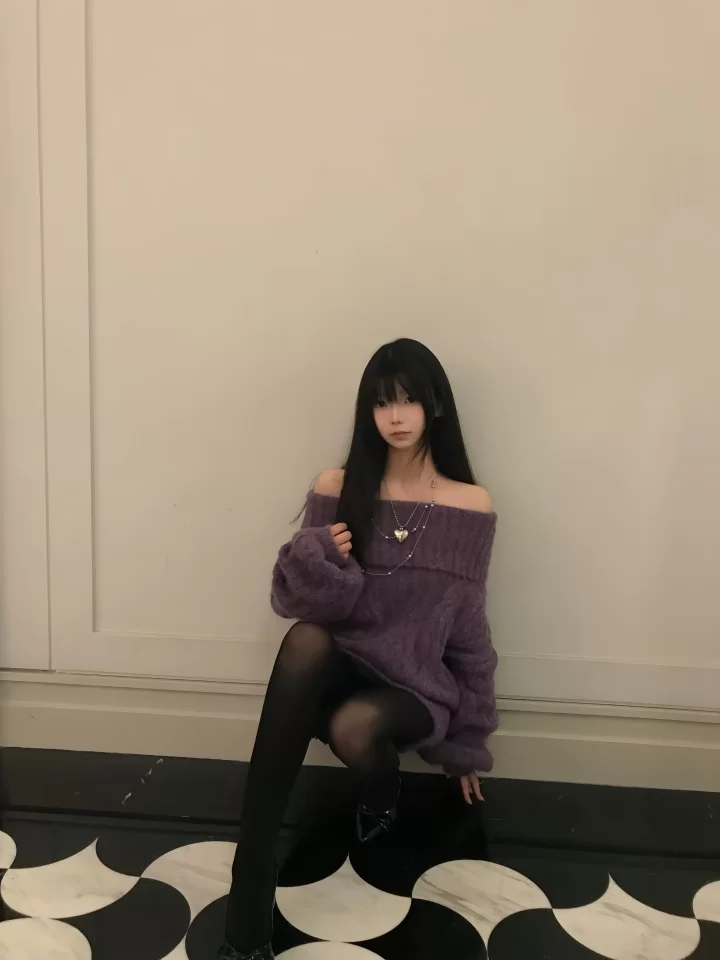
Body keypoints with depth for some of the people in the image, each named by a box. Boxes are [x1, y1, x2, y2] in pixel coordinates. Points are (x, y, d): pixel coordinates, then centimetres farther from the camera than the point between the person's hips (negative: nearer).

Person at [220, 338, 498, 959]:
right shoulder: (336, 490, -1)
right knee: (305, 638, -33)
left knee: (352, 727, -34)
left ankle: (385, 791, 8)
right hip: (341, 667, 1)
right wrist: (316, 557, -23)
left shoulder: (471, 506, -3)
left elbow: (469, 627, 4)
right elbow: (292, 599, 1)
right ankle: (250, 886, -30)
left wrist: (469, 741, 11)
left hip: (417, 687, -1)